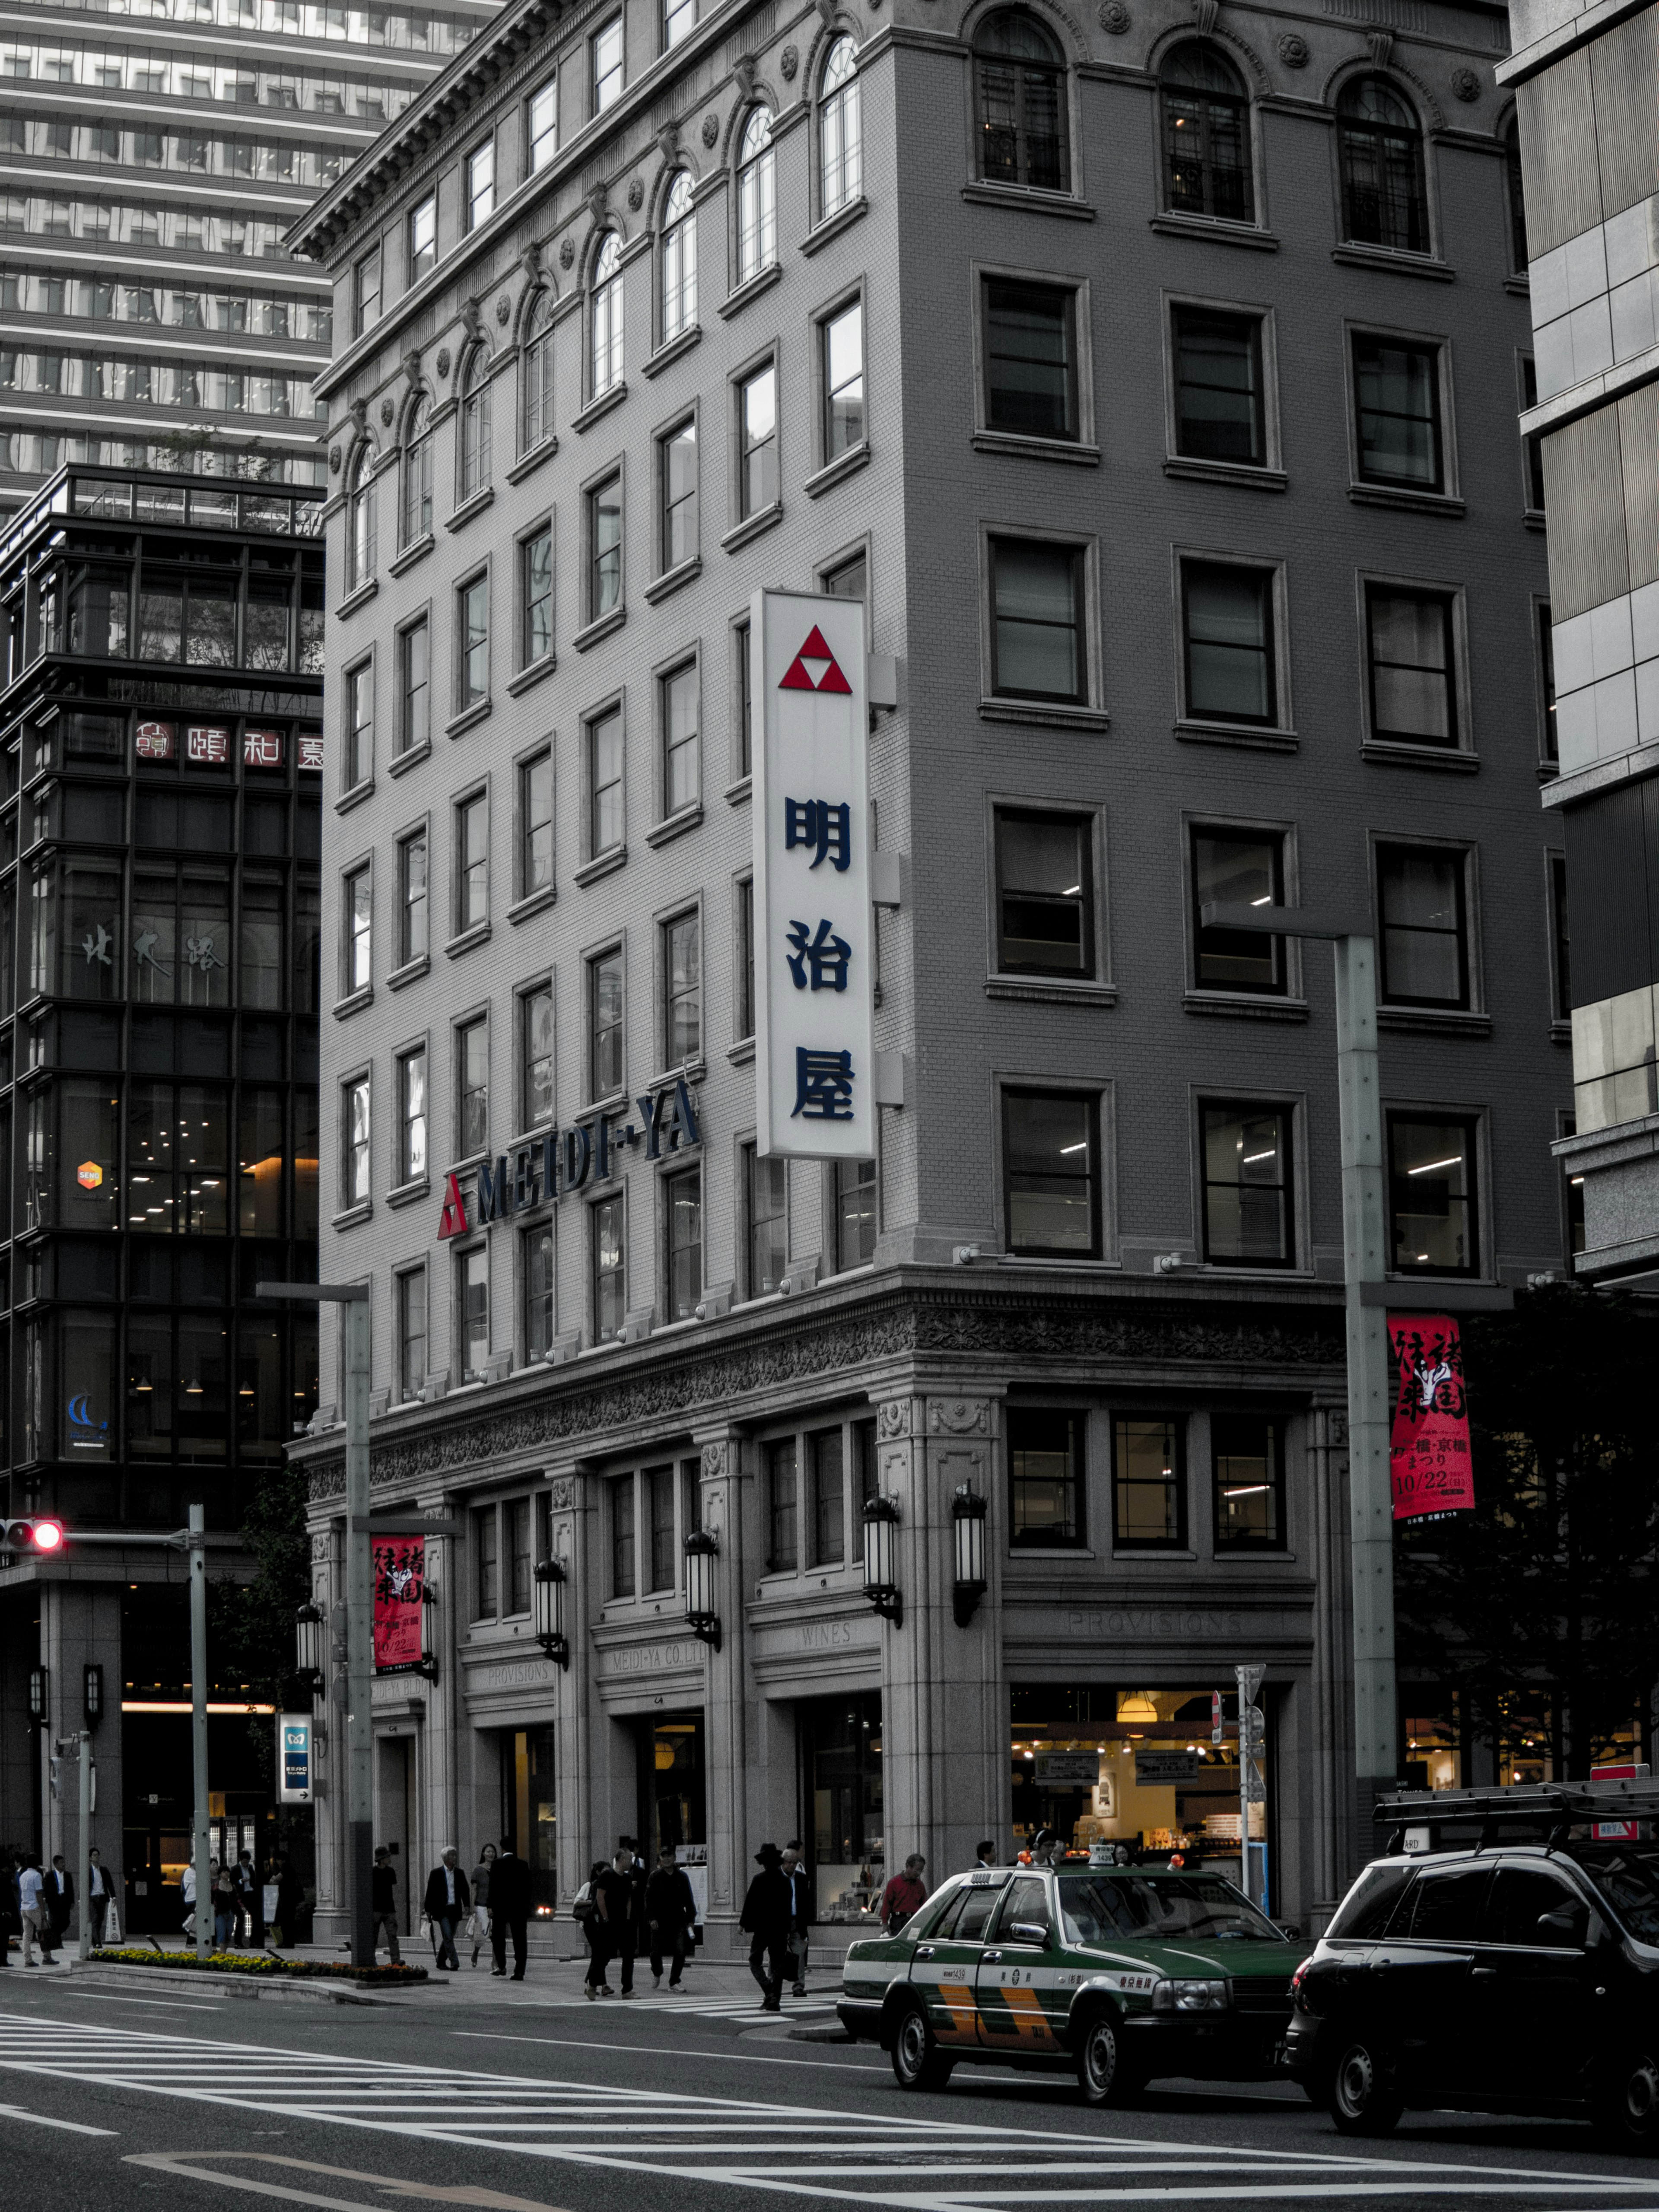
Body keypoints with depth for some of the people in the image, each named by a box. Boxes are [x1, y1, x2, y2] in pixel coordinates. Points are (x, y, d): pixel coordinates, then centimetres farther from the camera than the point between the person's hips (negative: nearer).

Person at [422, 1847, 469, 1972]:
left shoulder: (459, 1873, 9)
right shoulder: (436, 1873, -2)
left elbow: (465, 1890, 10)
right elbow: (430, 1892, 1)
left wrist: (467, 1905, -4)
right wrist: (428, 1910, -1)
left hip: (455, 1910, 4)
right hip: (442, 1910, -4)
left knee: (448, 1938, 9)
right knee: (448, 1937, -13)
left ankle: (441, 1963, 21)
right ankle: (454, 1963, -17)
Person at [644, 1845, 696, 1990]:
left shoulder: (682, 1876, 5)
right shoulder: (655, 1876, -1)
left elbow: (689, 1899, 9)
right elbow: (649, 1899, -4)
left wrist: (691, 1919, 4)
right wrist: (652, 1918, -13)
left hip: (678, 1920, 1)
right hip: (659, 1920, -1)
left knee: (681, 1951, -7)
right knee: (657, 1951, 4)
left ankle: (674, 1982, 3)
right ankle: (657, 1974, 34)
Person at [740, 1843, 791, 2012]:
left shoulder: (760, 1879, -10)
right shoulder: (785, 1881, 5)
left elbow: (750, 1903, -10)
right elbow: (788, 1906, 10)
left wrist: (743, 1924, 0)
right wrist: (787, 1930, 16)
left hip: (762, 1928, -4)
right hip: (780, 1928, 4)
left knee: (755, 1961, 7)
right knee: (777, 1963, 9)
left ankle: (768, 1990, -14)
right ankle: (774, 2000, 7)